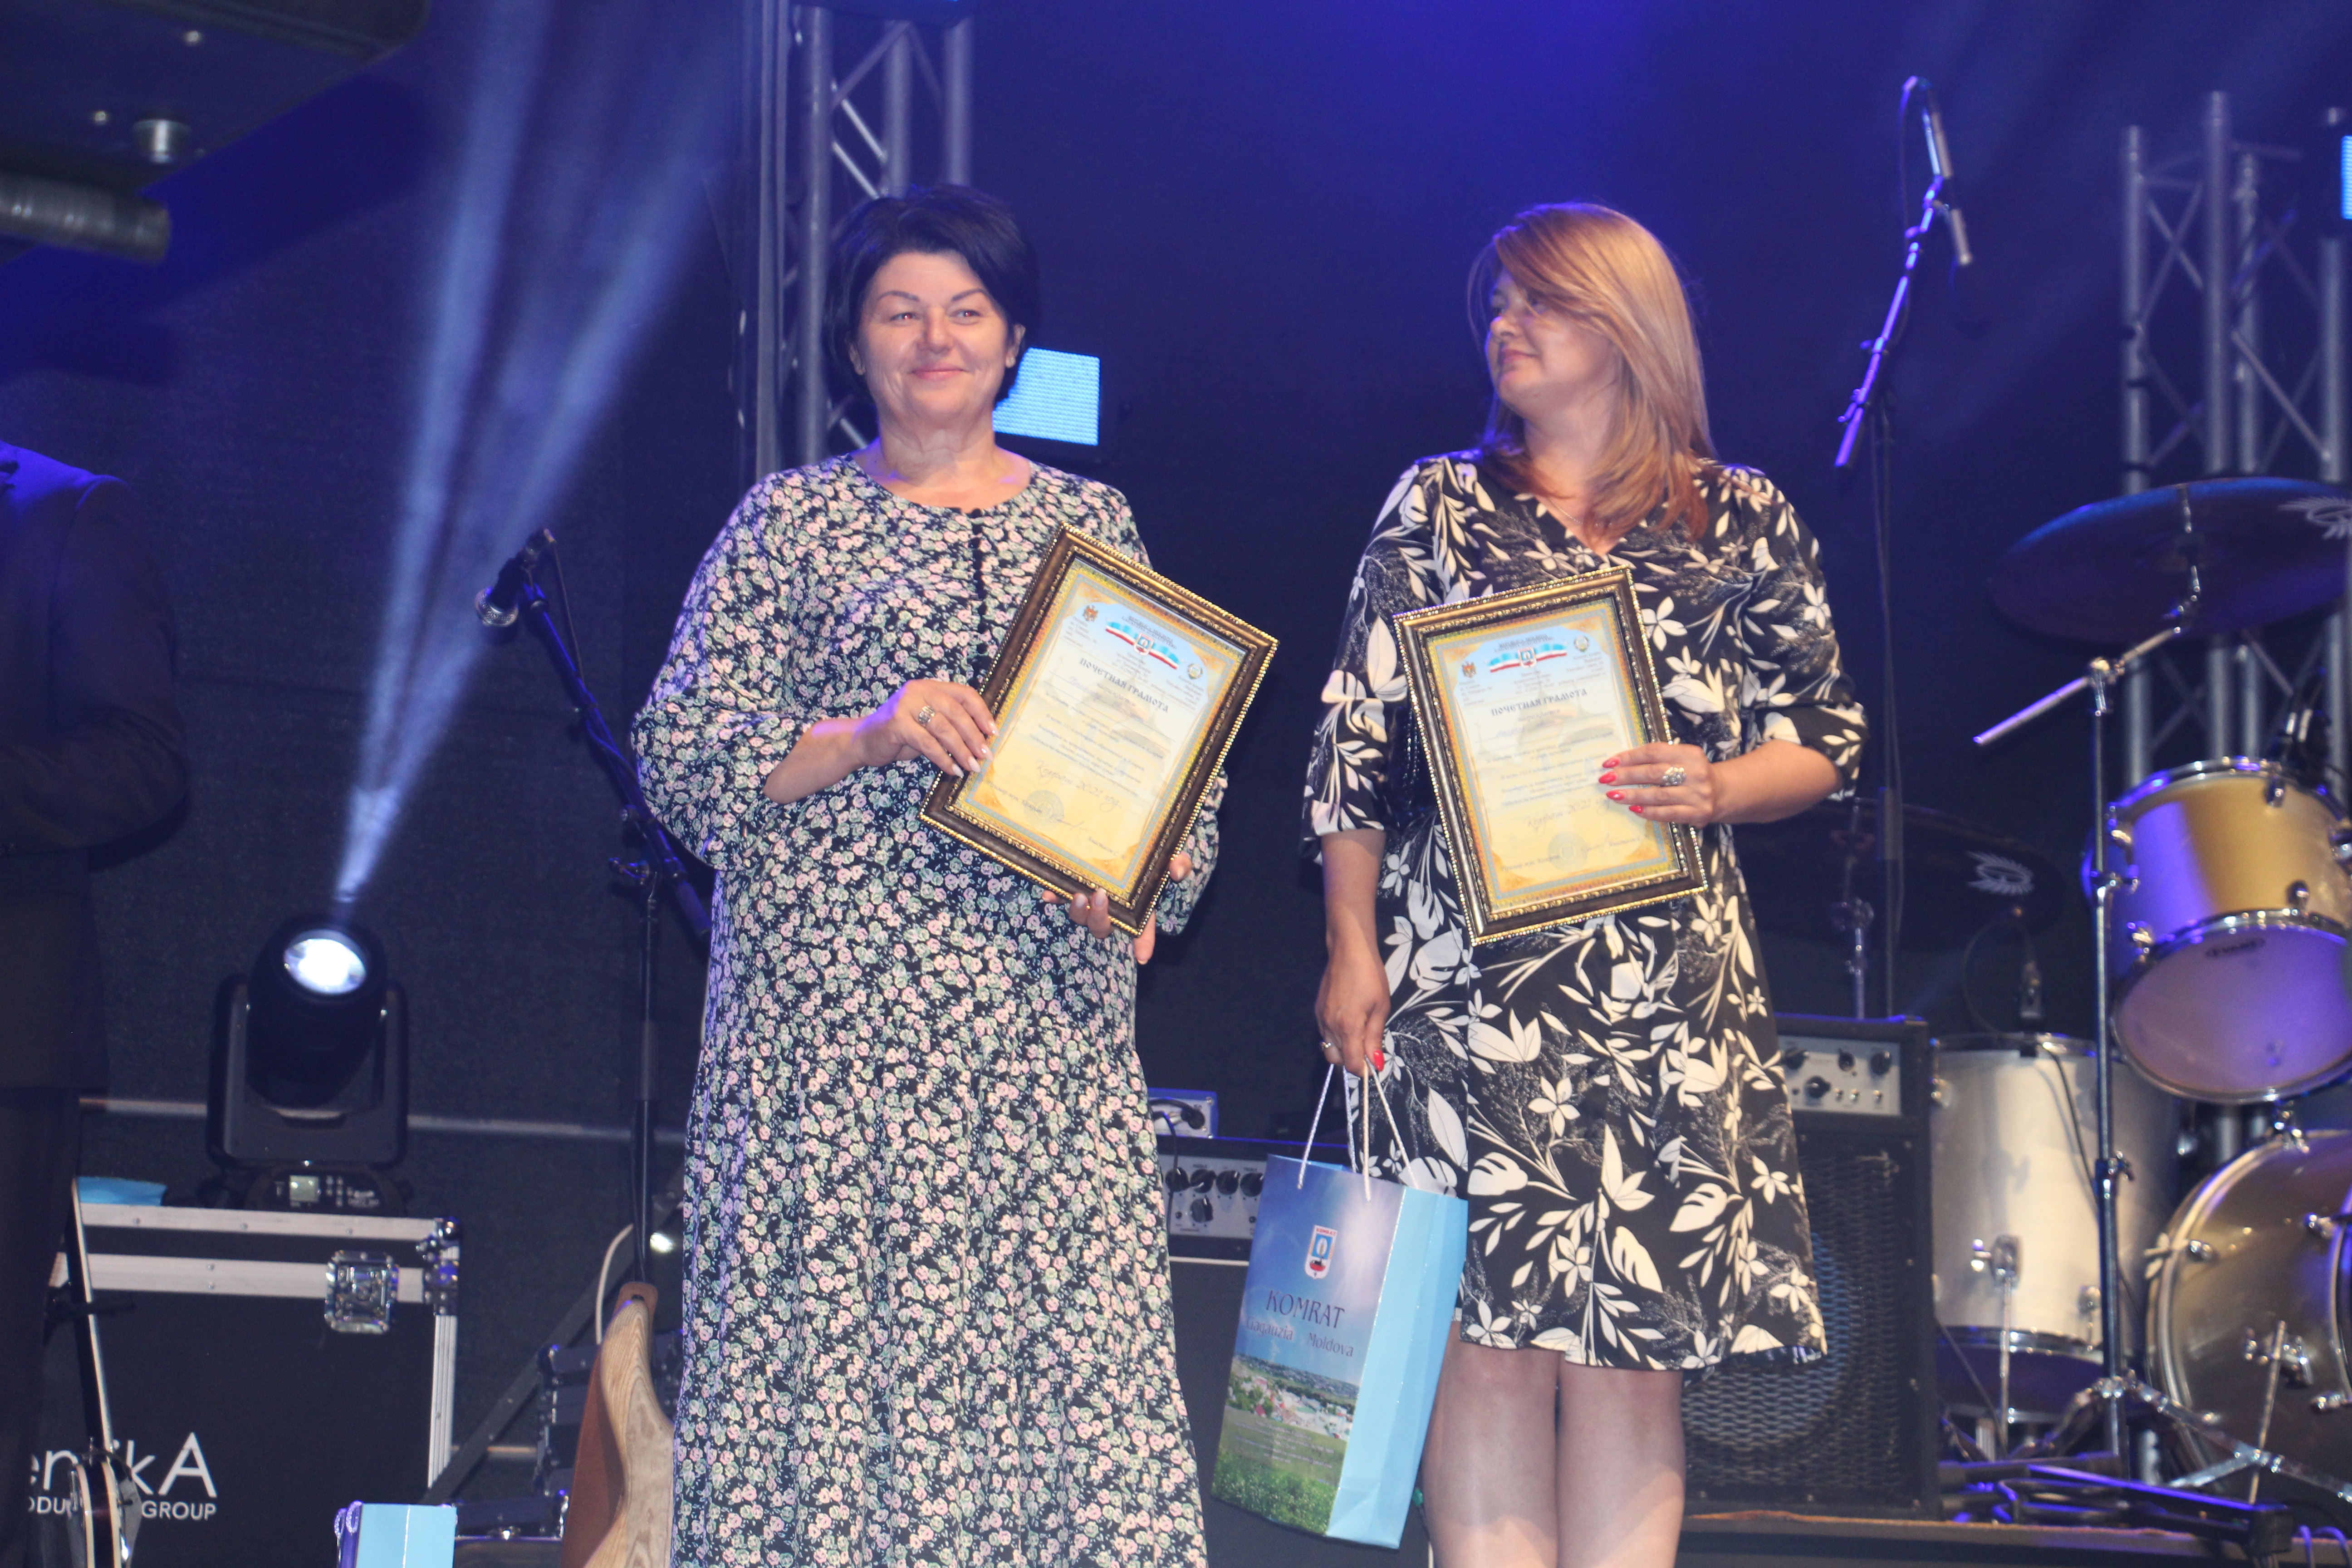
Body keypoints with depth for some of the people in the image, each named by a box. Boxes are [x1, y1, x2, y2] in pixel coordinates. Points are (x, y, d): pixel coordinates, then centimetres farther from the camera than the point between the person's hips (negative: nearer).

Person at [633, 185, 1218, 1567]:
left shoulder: (1090, 521, 16)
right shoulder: (792, 522, 8)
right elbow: (684, 761, 1)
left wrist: (1151, 871, -3)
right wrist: (869, 737, -12)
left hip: (1050, 1009, 2)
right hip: (841, 1011, -2)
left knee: (1069, 1322, -5)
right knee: (843, 1314, -8)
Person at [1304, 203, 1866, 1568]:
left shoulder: (1742, 520, 10)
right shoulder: (1439, 508, 10)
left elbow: (1824, 739, 11)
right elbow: (1354, 747, 9)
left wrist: (1719, 791, -10)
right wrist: (1351, 948, 1)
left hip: (1669, 981, 1)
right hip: (1467, 976, 0)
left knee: (1639, 1335, -2)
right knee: (1494, 1329, -6)